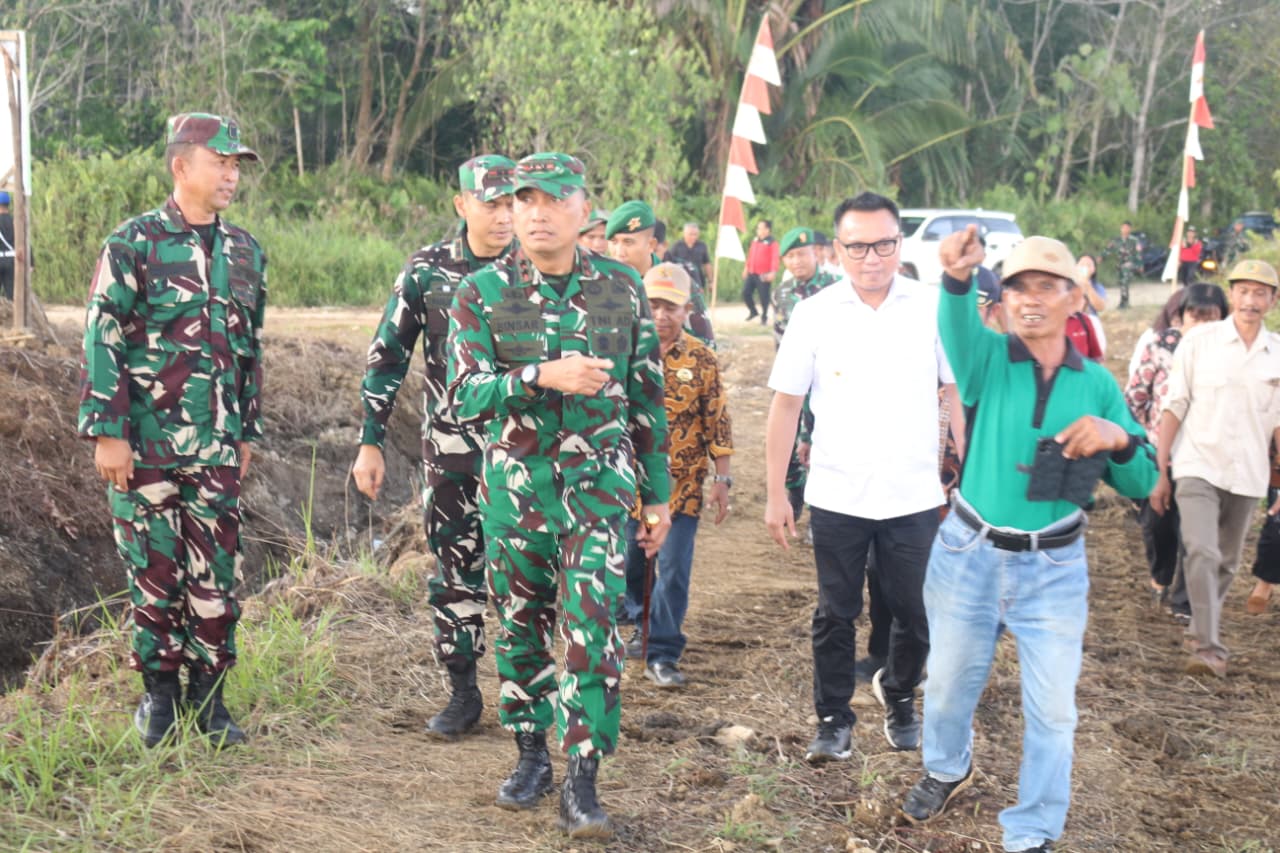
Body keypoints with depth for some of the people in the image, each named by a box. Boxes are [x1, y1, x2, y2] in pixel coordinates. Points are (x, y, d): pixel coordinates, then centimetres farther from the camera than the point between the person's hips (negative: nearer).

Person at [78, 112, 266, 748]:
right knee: (154, 570, 5)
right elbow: (101, 340, -9)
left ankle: (208, 695, 17)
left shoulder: (246, 252, 9)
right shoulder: (135, 243, -7)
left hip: (216, 449, 4)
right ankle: (160, 693, 20)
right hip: (145, 442, -4)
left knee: (217, 573, 4)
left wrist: (246, 432, 16)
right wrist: (107, 431, -14)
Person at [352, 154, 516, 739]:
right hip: (451, 446, 1)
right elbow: (387, 358, 3)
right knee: (455, 569, 5)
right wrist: (370, 442, 1)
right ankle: (463, 694, 17)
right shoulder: (427, 270, -1)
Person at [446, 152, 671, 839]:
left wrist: (657, 494, 9)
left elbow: (646, 397, 8)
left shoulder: (622, 289, 1)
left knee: (591, 631, -9)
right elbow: (465, 393, -12)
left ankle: (581, 783, -4)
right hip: (514, 486, 1)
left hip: (600, 486, -1)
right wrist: (542, 376, -27)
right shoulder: (481, 293, -2)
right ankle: (530, 756, 28)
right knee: (520, 628, 11)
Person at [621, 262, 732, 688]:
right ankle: (637, 626, 36)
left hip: (682, 483, -1)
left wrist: (722, 479, -3)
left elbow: (717, 422, 0)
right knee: (629, 563, 13)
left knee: (674, 569, -3)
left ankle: (662, 654, 5)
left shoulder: (701, 359, -3)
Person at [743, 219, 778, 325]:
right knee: (745, 293, 4)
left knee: (763, 296, 0)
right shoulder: (755, 241, 13)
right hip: (751, 273, 7)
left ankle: (764, 317, 14)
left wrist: (773, 272, -26)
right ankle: (753, 311, 25)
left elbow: (775, 258, -16)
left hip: (763, 275, -7)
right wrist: (746, 268, 20)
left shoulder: (772, 243, -10)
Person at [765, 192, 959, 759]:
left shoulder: (934, 309, -3)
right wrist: (775, 493, -2)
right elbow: (786, 403, 0)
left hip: (914, 496, 0)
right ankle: (833, 720, 25)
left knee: (917, 612, 10)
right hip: (836, 495, 0)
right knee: (835, 614, 9)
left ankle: (899, 696, 36)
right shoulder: (815, 314, -3)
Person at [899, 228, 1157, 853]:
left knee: (1052, 708, 3)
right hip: (968, 556, 0)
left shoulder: (1098, 384, 1)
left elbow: (1141, 484, 1)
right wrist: (957, 278, -55)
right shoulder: (987, 359, -7)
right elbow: (957, 329, -33)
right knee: (949, 684, 18)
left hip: (1054, 569, 1)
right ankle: (948, 770, 48)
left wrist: (1119, 438, -22)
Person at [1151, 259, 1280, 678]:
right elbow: (1174, 407, -2)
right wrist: (1160, 471, -4)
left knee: (1227, 563, 12)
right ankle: (1208, 648, -15)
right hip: (1197, 466, -3)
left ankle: (1202, 631, 31)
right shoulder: (1199, 342, -4)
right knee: (1202, 553, -16)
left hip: (1246, 474, 3)